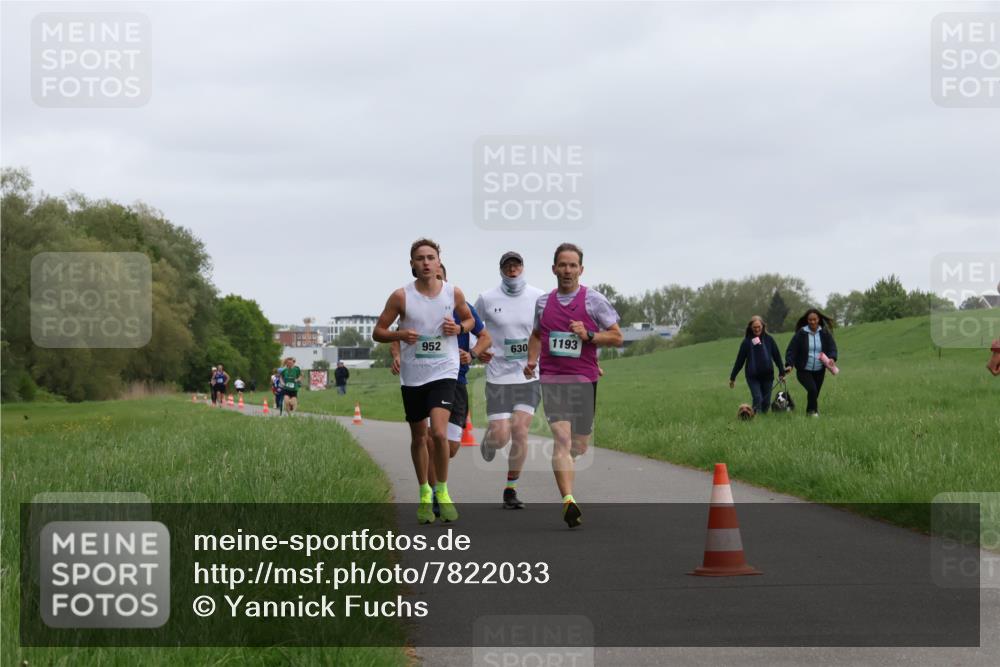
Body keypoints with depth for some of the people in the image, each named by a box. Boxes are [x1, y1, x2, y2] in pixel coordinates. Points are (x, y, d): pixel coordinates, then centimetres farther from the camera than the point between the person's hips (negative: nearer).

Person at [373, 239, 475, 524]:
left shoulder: (454, 293, -2)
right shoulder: (401, 296, -5)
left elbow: (469, 319, 17)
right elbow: (378, 332, 1)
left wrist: (459, 328, -6)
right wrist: (399, 335, -20)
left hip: (444, 372, -1)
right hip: (412, 375, 1)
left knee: (439, 433, -18)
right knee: (418, 437, 12)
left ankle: (442, 490, 1)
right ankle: (424, 493, 31)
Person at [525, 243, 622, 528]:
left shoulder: (594, 300, 2)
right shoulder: (543, 302, 11)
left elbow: (617, 337, 3)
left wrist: (588, 336, -13)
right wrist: (532, 360, 10)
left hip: (584, 379, 0)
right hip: (552, 379, 0)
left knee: (579, 445, 8)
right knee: (562, 438, -17)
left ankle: (563, 465, 44)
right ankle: (568, 500, -27)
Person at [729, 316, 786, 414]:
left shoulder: (768, 339, 1)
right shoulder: (747, 342, -2)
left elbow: (777, 357, 7)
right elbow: (739, 360, 2)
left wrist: (782, 373, 6)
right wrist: (732, 377, 4)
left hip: (767, 375, 2)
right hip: (752, 376, -2)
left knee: (766, 401, 5)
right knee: (757, 398, -16)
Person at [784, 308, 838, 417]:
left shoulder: (825, 334, 0)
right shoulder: (801, 334, -7)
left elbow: (832, 347, -4)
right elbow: (791, 350, -7)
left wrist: (832, 358, -26)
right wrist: (789, 364, -22)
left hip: (819, 371, 3)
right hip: (804, 370, -3)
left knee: (815, 394, 8)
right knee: (812, 389, -23)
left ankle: (810, 411, 28)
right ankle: (813, 411, -8)